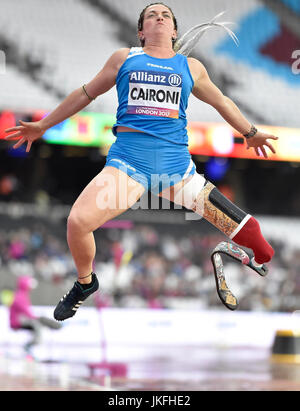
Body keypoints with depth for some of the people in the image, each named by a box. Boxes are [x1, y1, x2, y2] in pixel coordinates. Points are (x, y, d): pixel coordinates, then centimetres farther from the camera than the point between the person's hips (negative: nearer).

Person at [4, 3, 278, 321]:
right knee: (77, 222, -21)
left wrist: (250, 133, 40)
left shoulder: (191, 67, 16)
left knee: (247, 231, -9)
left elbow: (221, 101, 32)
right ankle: (85, 283, 8)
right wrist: (43, 125, 27)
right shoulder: (125, 58, 14)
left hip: (176, 163, 1)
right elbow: (86, 93, 24)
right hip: (128, 160, -1)